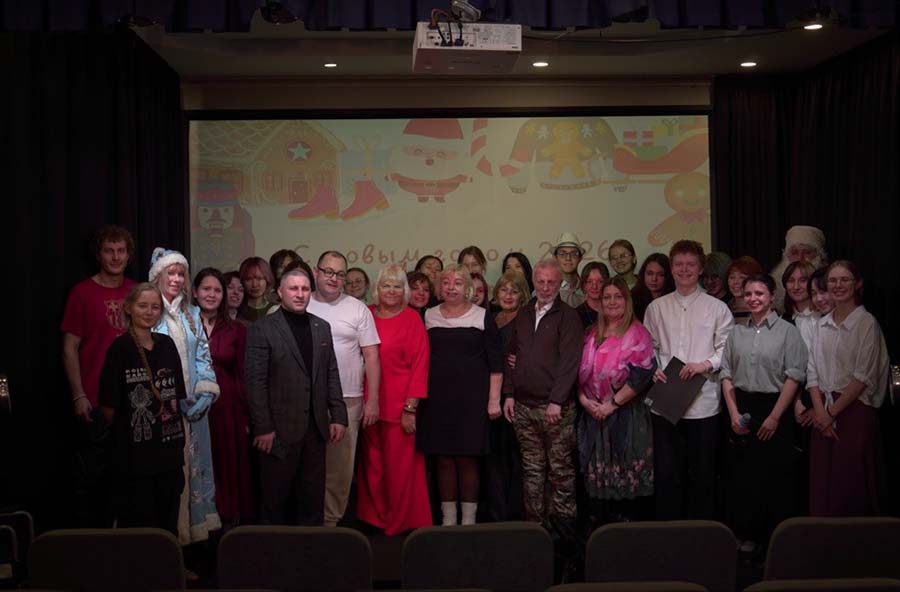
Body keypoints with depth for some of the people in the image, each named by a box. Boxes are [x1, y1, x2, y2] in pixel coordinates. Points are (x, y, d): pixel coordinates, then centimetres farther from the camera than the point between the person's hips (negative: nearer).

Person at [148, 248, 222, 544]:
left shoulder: (193, 314, 13)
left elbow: (203, 356, 12)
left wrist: (206, 393, -2)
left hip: (192, 406, 5)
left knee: (192, 465, 7)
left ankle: (194, 526, 15)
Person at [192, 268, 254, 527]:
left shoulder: (236, 330, 6)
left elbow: (243, 376, 5)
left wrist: (247, 416, 0)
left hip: (227, 408, 1)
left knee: (229, 466, 7)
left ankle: (229, 520, 19)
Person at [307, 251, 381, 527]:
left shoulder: (358, 309, 5)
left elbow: (371, 356, 3)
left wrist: (372, 400, -3)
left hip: (346, 400, 0)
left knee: (340, 468, 5)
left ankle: (330, 521, 18)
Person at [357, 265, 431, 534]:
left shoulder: (411, 319, -4)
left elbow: (420, 365, -7)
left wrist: (410, 408, -12)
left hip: (400, 405, -4)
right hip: (370, 403, 4)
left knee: (400, 466, 3)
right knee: (372, 465, 11)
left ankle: (402, 521, 19)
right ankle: (376, 519, 27)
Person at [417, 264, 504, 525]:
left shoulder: (482, 316, 2)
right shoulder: (429, 316, 9)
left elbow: (495, 362, 1)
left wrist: (494, 399, -5)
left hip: (471, 398, -2)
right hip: (437, 397, 2)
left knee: (467, 459, -1)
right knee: (443, 459, 4)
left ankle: (469, 519, 10)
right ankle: (448, 518, 15)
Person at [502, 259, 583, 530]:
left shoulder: (568, 316, -3)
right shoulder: (523, 315, 14)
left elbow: (569, 362, -11)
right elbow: (511, 357, 16)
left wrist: (556, 401, -16)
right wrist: (509, 394, 7)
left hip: (555, 407, -5)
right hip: (523, 405, 5)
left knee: (560, 468, 1)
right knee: (532, 469, 10)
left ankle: (562, 521, 11)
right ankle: (535, 521, 18)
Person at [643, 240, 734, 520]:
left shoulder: (717, 308, 3)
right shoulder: (656, 308, 9)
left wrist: (706, 364, -15)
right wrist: (653, 370, -6)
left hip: (703, 402, -1)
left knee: (702, 472, 8)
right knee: (666, 471, 5)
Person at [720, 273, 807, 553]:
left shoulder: (787, 331, -2)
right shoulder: (737, 332, 10)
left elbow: (794, 377, -8)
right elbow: (726, 374, 8)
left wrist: (774, 417, -12)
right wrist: (733, 413, -3)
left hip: (774, 408, -3)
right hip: (742, 409, 3)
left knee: (775, 477, 1)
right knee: (743, 476, 7)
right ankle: (746, 537, 18)